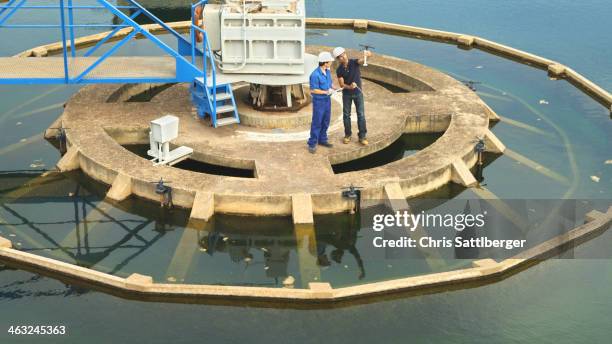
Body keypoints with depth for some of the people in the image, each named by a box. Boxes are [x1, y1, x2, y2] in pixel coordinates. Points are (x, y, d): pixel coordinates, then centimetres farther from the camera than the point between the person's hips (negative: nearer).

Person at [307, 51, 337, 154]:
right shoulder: (315, 75, -24)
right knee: (317, 123, -2)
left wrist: (333, 88, -7)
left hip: (327, 100, 8)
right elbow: (313, 90, -21)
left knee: (325, 121, 15)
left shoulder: (327, 71, 1)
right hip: (319, 101, -8)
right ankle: (312, 144, 6)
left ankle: (322, 140, 29)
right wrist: (326, 92, -21)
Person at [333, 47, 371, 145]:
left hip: (358, 93, -1)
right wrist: (350, 87, -35)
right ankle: (348, 135, 23)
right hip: (346, 94, 1)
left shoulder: (354, 62, -15)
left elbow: (363, 60, -35)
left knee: (361, 114, -1)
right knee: (346, 115, 7)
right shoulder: (339, 70, -11)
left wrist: (367, 54, -60)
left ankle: (362, 137, 5)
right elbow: (341, 85, -13)